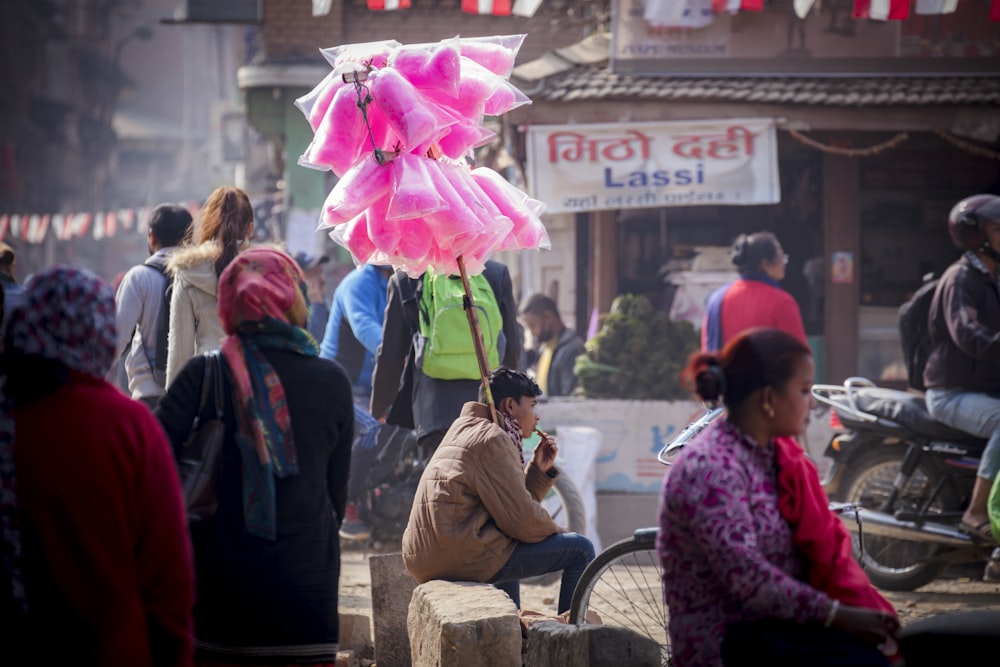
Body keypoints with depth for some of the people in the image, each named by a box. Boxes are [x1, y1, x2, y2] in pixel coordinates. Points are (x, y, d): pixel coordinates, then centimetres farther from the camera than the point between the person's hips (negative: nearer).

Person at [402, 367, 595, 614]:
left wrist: (539, 469, 11)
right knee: (580, 549, -6)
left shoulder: (466, 431, 22)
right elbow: (522, 520, -13)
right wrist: (555, 531, 5)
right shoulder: (492, 439, -9)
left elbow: (514, 503, 21)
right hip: (463, 556, -11)